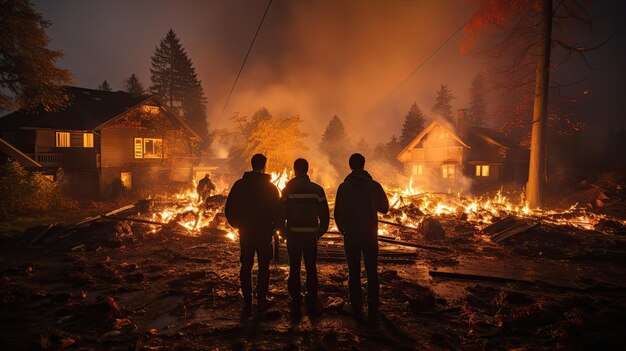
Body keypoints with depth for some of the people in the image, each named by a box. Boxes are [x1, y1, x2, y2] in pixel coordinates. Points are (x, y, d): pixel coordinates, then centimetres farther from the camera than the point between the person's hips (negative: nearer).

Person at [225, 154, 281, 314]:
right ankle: (261, 301, 11)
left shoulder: (239, 185, -3)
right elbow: (278, 211, -7)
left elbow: (229, 209, -2)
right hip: (265, 233, -1)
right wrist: (273, 226, 10)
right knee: (263, 267, 10)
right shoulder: (271, 187, -8)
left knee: (246, 267, 11)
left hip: (245, 233, 2)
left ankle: (247, 302, 13)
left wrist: (238, 225, 11)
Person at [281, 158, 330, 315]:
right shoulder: (317, 190, -1)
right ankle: (312, 304, 9)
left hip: (293, 235, 0)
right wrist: (319, 232, 12)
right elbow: (325, 215, 0)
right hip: (311, 235, 1)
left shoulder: (287, 190, -4)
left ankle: (296, 304, 12)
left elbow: (282, 214, -2)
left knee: (294, 270, 8)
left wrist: (284, 232, 12)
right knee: (311, 270, 7)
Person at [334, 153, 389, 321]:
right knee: (372, 273, 10)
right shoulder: (374, 185, -3)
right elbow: (384, 207, 9)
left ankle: (357, 311, 10)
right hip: (370, 235, 1)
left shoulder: (344, 187, -6)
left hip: (351, 236, -1)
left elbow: (338, 214, -5)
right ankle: (373, 311, 11)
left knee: (354, 273, 7)